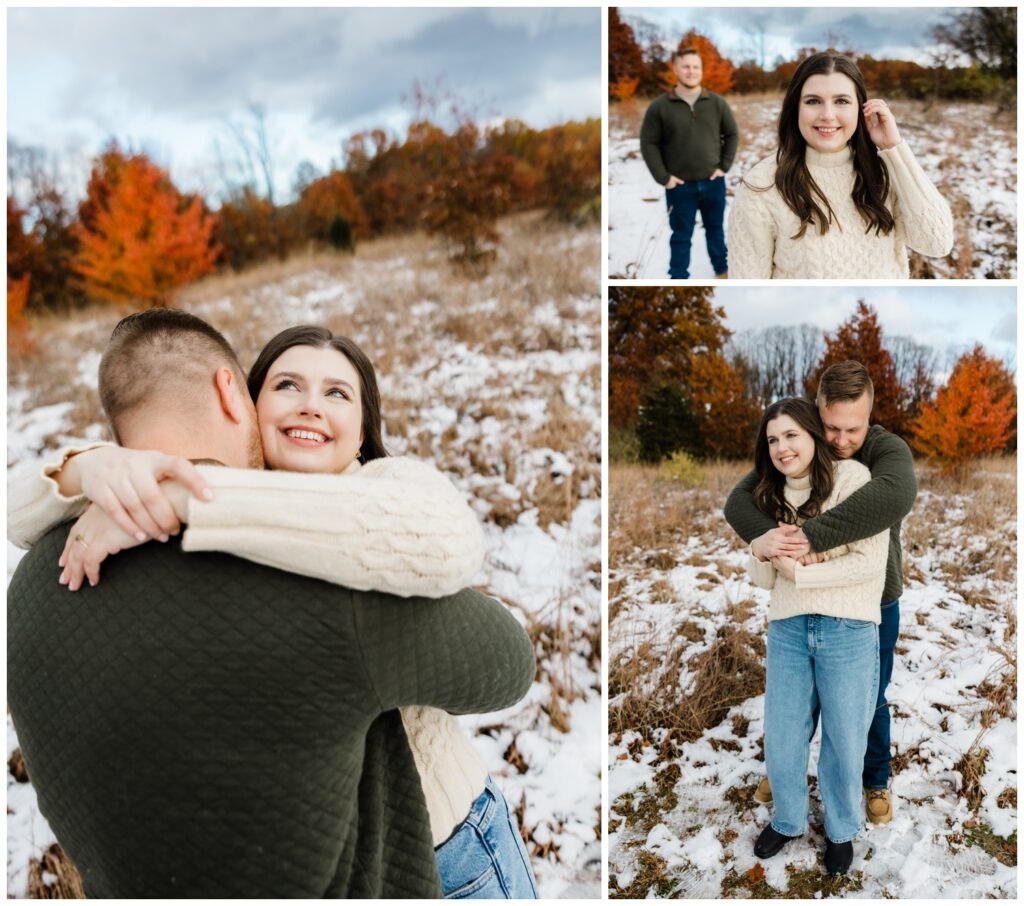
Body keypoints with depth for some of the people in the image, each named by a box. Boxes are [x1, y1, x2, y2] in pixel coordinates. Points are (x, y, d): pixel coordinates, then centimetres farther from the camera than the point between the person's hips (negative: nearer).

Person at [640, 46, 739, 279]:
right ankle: (678, 278, 16)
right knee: (681, 236, 6)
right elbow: (648, 143, -6)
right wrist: (663, 177, -11)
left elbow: (732, 134, 10)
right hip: (680, 186, -2)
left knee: (716, 229, 17)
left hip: (713, 182, 3)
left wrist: (724, 166, 0)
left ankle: (722, 269, 35)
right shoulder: (660, 106, -7)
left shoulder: (717, 103, 1)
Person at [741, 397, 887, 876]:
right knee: (780, 738, 11)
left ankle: (840, 830, 35)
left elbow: (871, 562, -14)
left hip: (848, 629, -4)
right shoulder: (771, 497, 10)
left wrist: (799, 572, -14)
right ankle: (788, 820, 37)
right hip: (788, 628, 5)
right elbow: (766, 579, 10)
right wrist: (760, 555, -12)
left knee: (844, 740, 11)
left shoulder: (851, 478, -9)